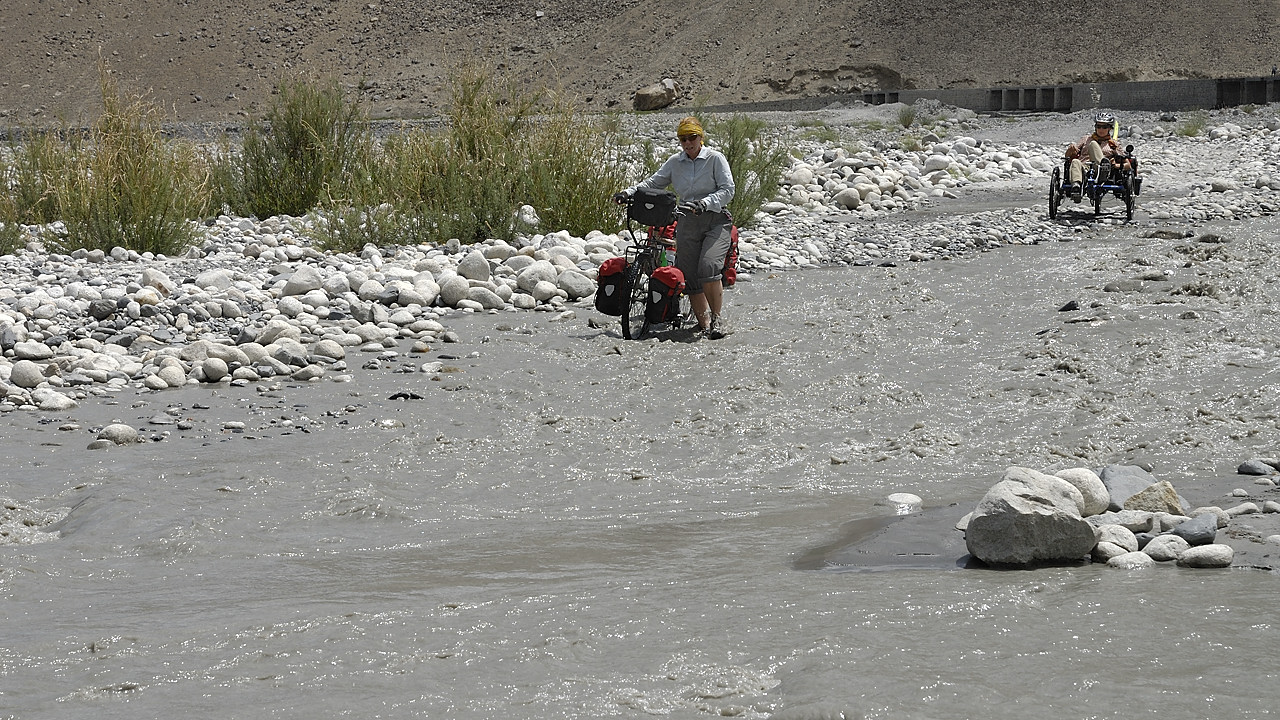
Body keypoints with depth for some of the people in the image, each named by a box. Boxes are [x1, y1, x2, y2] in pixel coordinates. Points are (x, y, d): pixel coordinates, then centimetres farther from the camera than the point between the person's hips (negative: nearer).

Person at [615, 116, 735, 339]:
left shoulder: (715, 158, -2)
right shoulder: (675, 162, 11)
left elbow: (727, 190, -10)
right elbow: (653, 182, 10)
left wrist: (704, 204, -25)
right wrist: (629, 193, -6)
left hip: (716, 220, -5)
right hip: (687, 224, 5)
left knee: (708, 268, -25)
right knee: (690, 279, 0)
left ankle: (718, 319, -13)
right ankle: (705, 325, 6)